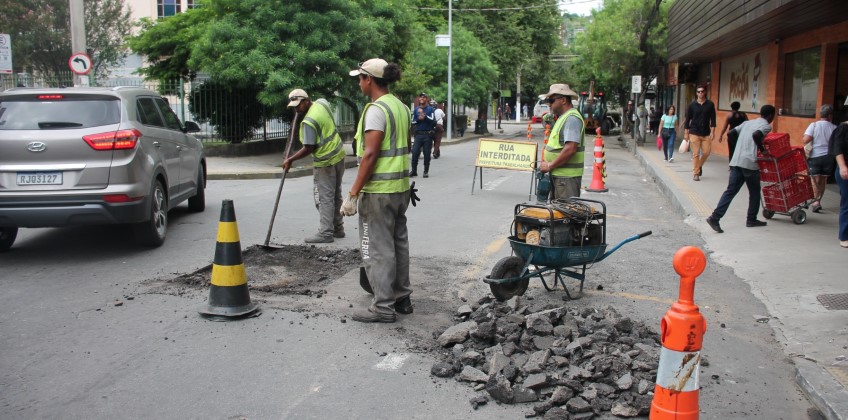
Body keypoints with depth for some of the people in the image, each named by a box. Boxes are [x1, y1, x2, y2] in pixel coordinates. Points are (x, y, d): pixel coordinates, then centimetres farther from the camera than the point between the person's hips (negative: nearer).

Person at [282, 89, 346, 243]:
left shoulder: (308, 122, -22)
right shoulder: (322, 102, 2)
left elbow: (309, 148, -20)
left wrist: (290, 160, -11)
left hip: (325, 163, -9)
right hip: (338, 156, 9)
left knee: (324, 198, -5)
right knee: (335, 195, 15)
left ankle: (326, 233, -4)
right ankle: (338, 228, 23)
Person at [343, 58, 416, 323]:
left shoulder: (376, 109, -16)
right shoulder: (401, 107, 11)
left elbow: (370, 154, -21)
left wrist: (353, 193, -20)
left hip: (378, 191, -9)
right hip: (401, 187, 9)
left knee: (377, 249, -1)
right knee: (398, 243, 16)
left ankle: (383, 307, 4)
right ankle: (402, 298, 27)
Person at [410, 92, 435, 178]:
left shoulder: (430, 109, 4)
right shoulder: (416, 109, 12)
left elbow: (432, 120, -10)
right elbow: (413, 122, 11)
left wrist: (424, 115, -20)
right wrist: (419, 119, -7)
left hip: (428, 134, -2)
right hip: (418, 134, 2)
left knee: (427, 154, 0)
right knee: (415, 153, -5)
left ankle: (426, 171, 9)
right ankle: (414, 170, 3)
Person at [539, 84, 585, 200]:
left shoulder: (572, 119, -16)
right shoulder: (563, 117, 18)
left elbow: (570, 149, -25)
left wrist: (550, 166, -18)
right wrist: (549, 164, 9)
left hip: (567, 176, -10)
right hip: (558, 173, 10)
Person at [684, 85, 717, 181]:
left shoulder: (710, 104, 4)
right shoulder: (692, 105, 2)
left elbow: (713, 119, 4)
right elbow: (687, 119, 5)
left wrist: (712, 131, -5)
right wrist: (686, 133, 1)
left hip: (706, 133, 2)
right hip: (694, 133, -1)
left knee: (706, 153, 0)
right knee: (696, 154, -2)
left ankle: (699, 166, 28)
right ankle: (695, 174, 5)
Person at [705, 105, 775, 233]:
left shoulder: (747, 123, 21)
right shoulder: (766, 126, 0)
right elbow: (756, 135, -20)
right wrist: (762, 150, -10)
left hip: (736, 161, 6)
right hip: (749, 163, -6)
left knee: (730, 191, 3)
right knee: (754, 191, 14)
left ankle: (715, 217, -10)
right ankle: (751, 220, 21)